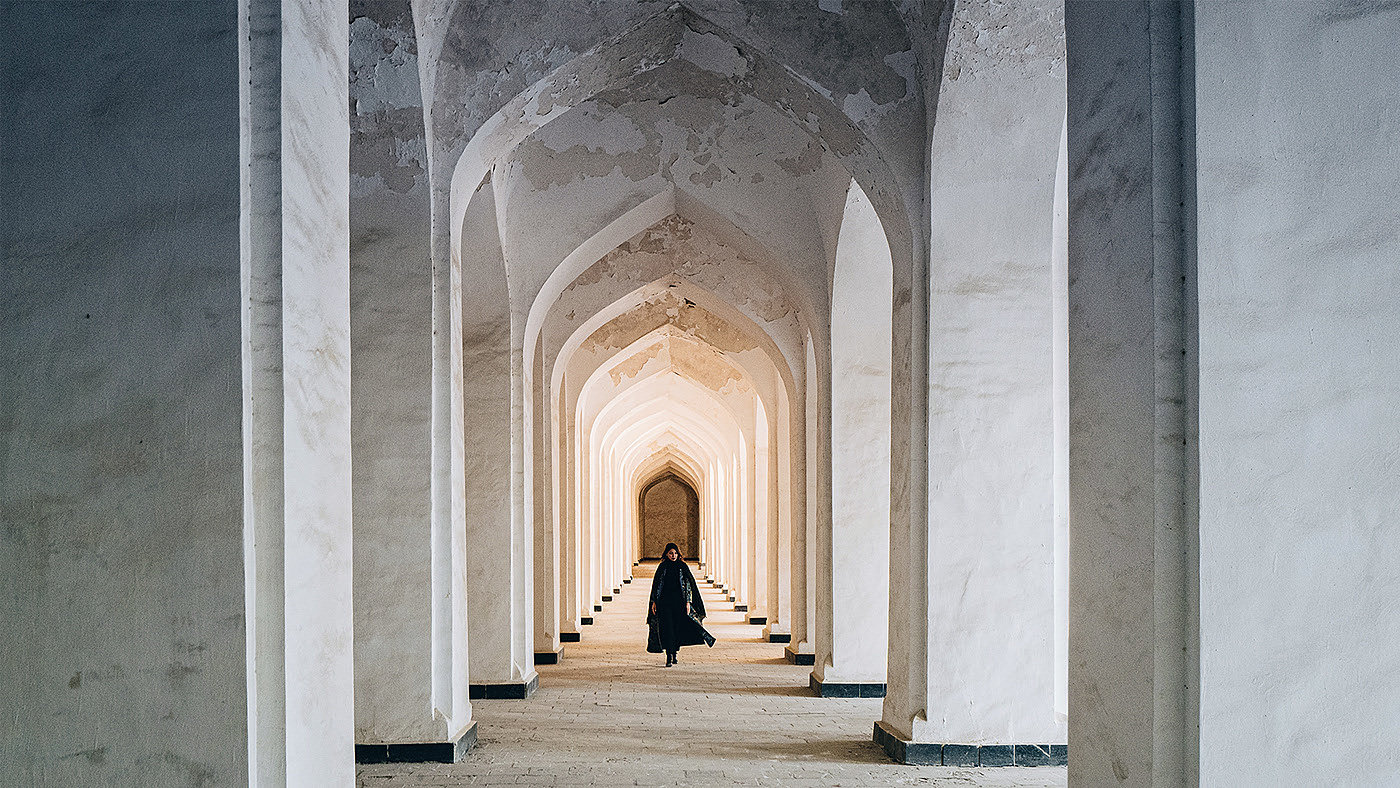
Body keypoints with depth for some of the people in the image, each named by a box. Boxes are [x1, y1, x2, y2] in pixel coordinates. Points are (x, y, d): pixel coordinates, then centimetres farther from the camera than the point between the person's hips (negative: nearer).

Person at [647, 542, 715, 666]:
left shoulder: (683, 567, 4)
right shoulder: (662, 567, 5)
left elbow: (688, 585, 3)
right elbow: (656, 585, 10)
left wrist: (688, 601, -4)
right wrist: (654, 601, 5)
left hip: (679, 601, 1)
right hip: (665, 601, -1)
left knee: (678, 627, 4)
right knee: (667, 628, -9)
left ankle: (675, 653, 20)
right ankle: (669, 656, -12)